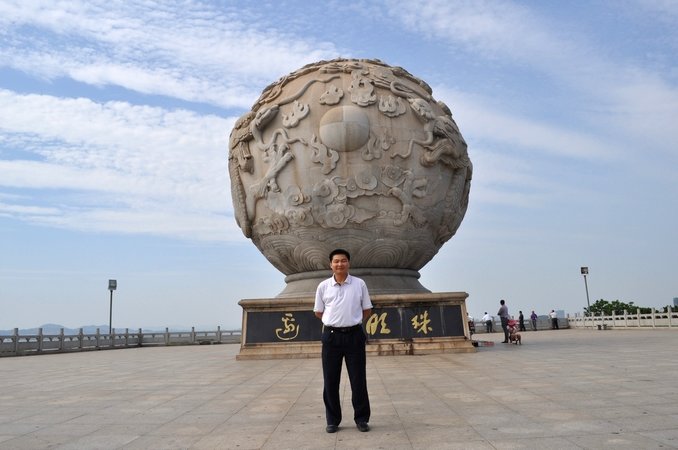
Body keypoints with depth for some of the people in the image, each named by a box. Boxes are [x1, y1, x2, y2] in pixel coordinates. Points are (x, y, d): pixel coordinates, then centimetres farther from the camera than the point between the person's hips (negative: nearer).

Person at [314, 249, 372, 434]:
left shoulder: (359, 284, 0)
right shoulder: (323, 286, 1)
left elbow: (367, 310, 9)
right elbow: (318, 312, 12)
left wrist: (352, 321, 7)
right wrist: (335, 322, 10)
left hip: (354, 335, -1)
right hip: (331, 336, 1)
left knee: (358, 380, 5)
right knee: (330, 381, 7)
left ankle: (361, 418, 19)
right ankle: (332, 420, 19)